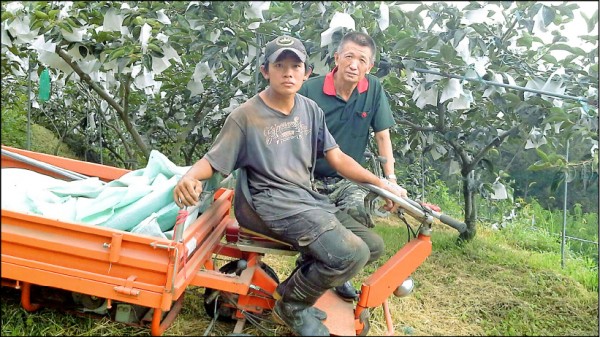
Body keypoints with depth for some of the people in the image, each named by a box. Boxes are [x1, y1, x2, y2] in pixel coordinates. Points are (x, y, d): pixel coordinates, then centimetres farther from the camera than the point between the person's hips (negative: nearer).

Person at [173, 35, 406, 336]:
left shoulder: (310, 110, 8)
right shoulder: (245, 116, -8)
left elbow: (336, 157, 8)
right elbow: (212, 162, -6)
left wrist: (380, 183, -1)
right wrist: (189, 176, -29)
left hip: (311, 198, 7)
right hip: (276, 203, -7)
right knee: (351, 255, -24)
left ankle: (316, 272, 22)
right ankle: (292, 304, 1)